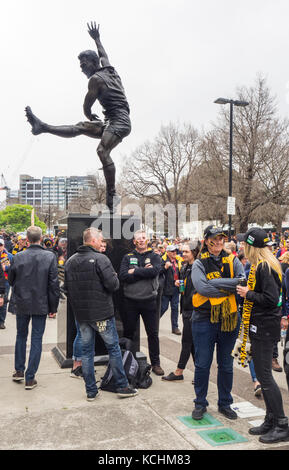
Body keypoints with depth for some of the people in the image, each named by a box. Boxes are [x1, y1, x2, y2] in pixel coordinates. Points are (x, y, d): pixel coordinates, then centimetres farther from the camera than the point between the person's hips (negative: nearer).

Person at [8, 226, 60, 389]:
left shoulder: (18, 257, -8)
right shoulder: (50, 257, -12)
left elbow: (11, 280, 3)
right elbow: (54, 284, -10)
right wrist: (53, 307, -1)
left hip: (21, 303, 2)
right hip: (41, 304, -2)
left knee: (21, 336, 21)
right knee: (36, 340, 7)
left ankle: (19, 371, 30)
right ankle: (30, 378, 12)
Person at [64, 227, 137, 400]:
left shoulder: (70, 261, 5)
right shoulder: (100, 259, -15)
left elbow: (67, 288, 10)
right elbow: (113, 285, -20)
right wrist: (115, 277, 1)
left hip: (81, 313, 6)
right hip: (102, 312, -5)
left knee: (87, 350, 12)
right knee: (113, 348, 8)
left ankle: (91, 391, 17)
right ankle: (122, 386, 15)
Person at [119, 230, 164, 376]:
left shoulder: (154, 257, 4)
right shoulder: (127, 257, 6)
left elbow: (154, 271, -17)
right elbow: (123, 276, -10)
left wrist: (134, 272, -13)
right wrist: (144, 272, -14)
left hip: (149, 300, -1)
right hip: (130, 301, 1)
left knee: (153, 333, 7)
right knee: (128, 333, 12)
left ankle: (155, 363, 20)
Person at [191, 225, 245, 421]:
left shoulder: (232, 261, 5)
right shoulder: (200, 263, -2)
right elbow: (201, 287, -19)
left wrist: (215, 282, -20)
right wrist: (230, 288, -17)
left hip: (229, 318, 2)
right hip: (205, 318, -2)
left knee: (226, 364, 13)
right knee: (202, 364, 6)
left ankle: (225, 403, 31)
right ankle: (200, 403, 24)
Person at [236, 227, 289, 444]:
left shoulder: (264, 266, -18)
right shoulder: (264, 264, 13)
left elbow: (271, 299, -23)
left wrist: (248, 294, -14)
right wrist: (247, 291, 7)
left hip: (264, 327, -10)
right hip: (261, 326, 10)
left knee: (264, 375, -4)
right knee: (263, 374, 15)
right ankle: (271, 420, 26)